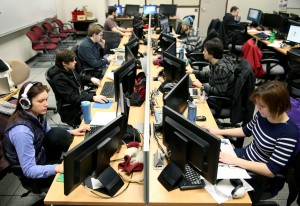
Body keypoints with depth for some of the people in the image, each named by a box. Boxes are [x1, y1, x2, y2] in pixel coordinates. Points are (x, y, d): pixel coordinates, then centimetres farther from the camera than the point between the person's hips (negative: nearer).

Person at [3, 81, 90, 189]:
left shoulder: (37, 114, -12)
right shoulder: (21, 132, -35)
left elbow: (49, 134, 8)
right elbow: (29, 170, -30)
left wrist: (71, 132, -6)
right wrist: (57, 168, -42)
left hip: (41, 154, 6)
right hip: (32, 173, -6)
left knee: (57, 133, -18)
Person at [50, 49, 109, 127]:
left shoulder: (70, 69, 2)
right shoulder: (59, 79, -23)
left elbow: (79, 78, 24)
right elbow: (72, 98, -28)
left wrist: (91, 78, 4)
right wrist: (93, 98, -36)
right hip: (73, 110, -9)